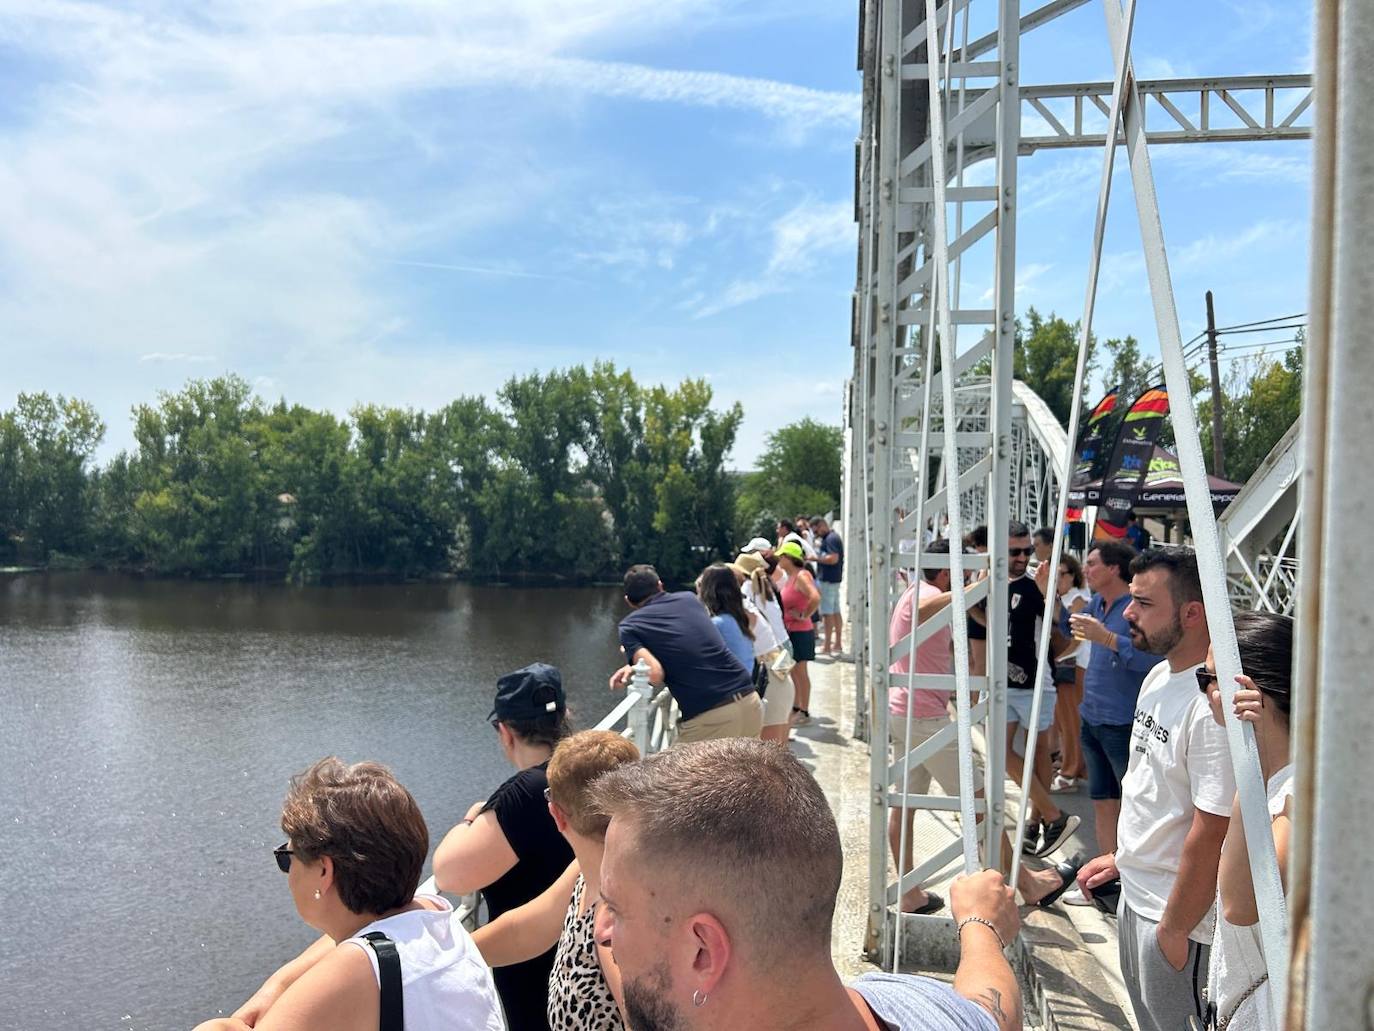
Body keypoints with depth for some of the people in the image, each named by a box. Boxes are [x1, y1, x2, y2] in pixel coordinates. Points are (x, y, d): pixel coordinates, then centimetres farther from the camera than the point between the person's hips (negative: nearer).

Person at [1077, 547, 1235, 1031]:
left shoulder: (1212, 706, -28)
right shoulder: (1159, 675, 2)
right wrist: (1122, 856, 18)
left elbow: (1210, 834, -27)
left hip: (1178, 915, -9)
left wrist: (1174, 929, -19)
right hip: (1135, 894, 9)